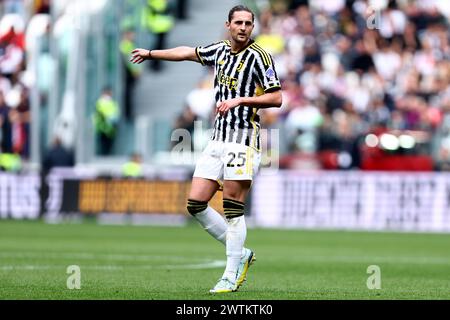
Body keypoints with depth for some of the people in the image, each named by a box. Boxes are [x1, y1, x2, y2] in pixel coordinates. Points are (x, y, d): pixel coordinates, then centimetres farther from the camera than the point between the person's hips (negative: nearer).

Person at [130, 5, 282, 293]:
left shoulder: (259, 56, -7)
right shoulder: (220, 50, 12)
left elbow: (276, 98, -10)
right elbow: (188, 52, 29)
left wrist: (240, 100, -17)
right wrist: (151, 53, 37)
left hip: (243, 140, -7)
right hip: (218, 138, 7)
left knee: (233, 209, -9)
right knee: (196, 204, 2)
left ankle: (230, 277, -3)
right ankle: (240, 253, 15)